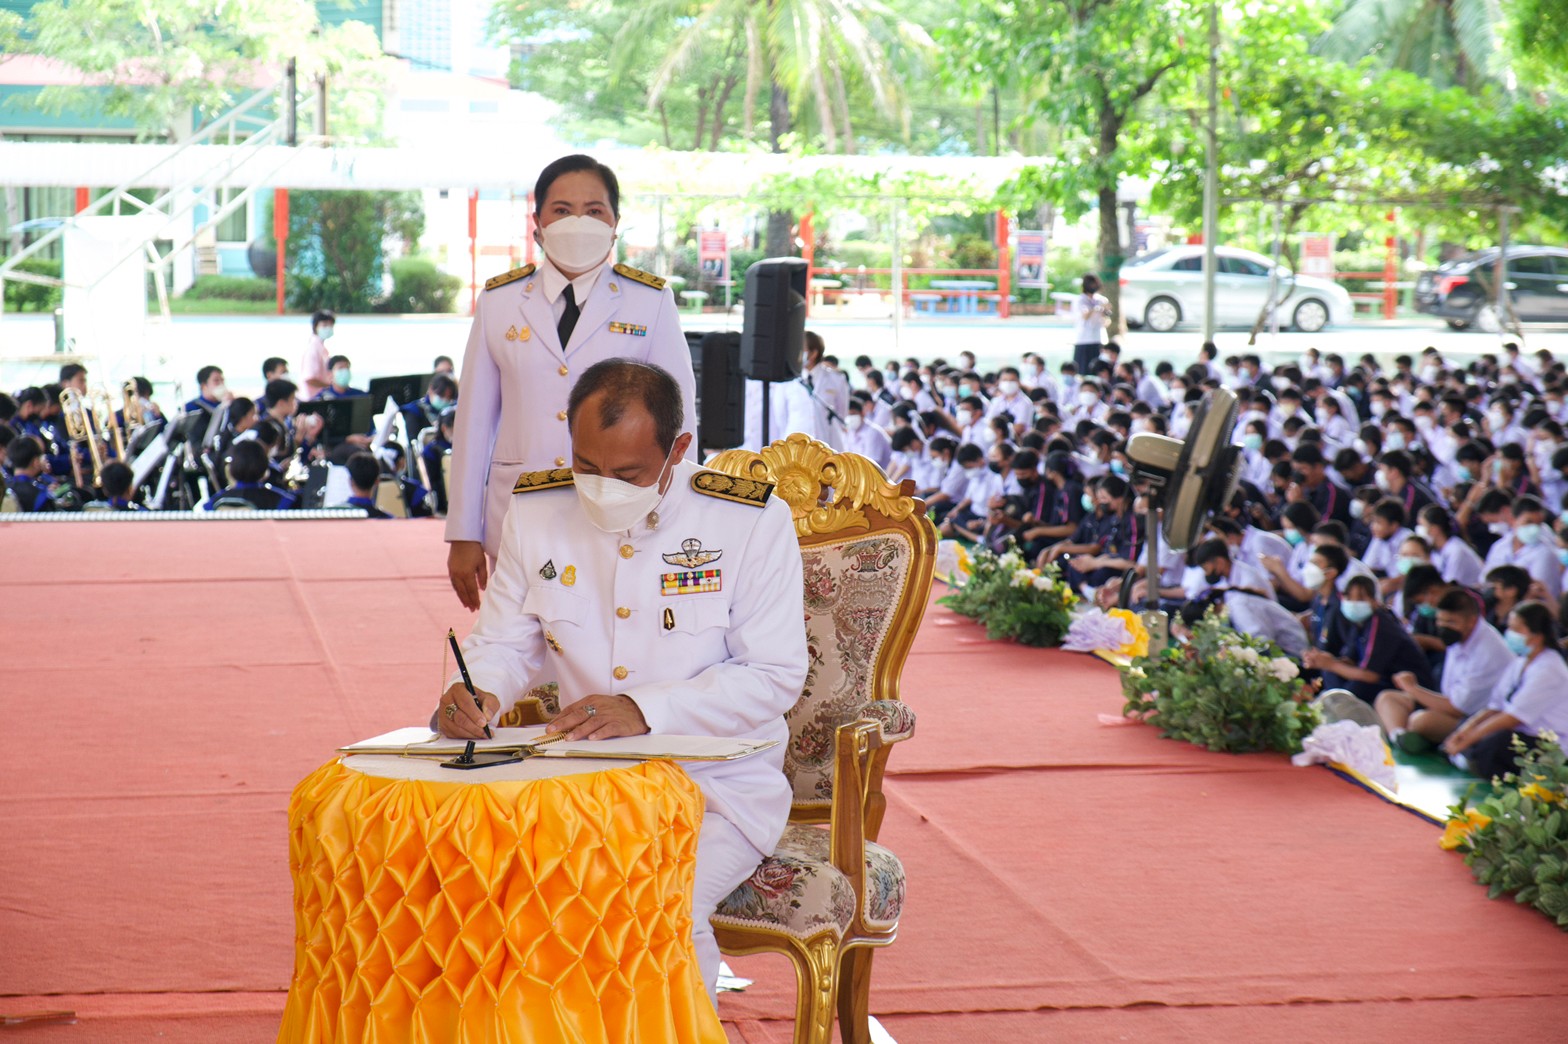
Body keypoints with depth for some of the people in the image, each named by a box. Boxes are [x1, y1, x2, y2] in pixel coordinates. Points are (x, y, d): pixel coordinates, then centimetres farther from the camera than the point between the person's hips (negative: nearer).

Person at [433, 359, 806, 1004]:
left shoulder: (753, 521, -8)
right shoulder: (536, 513, 3)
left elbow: (774, 676, -10)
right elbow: (504, 644, 12)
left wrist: (645, 709, -23)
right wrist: (473, 696, -13)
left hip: (720, 786, -3)